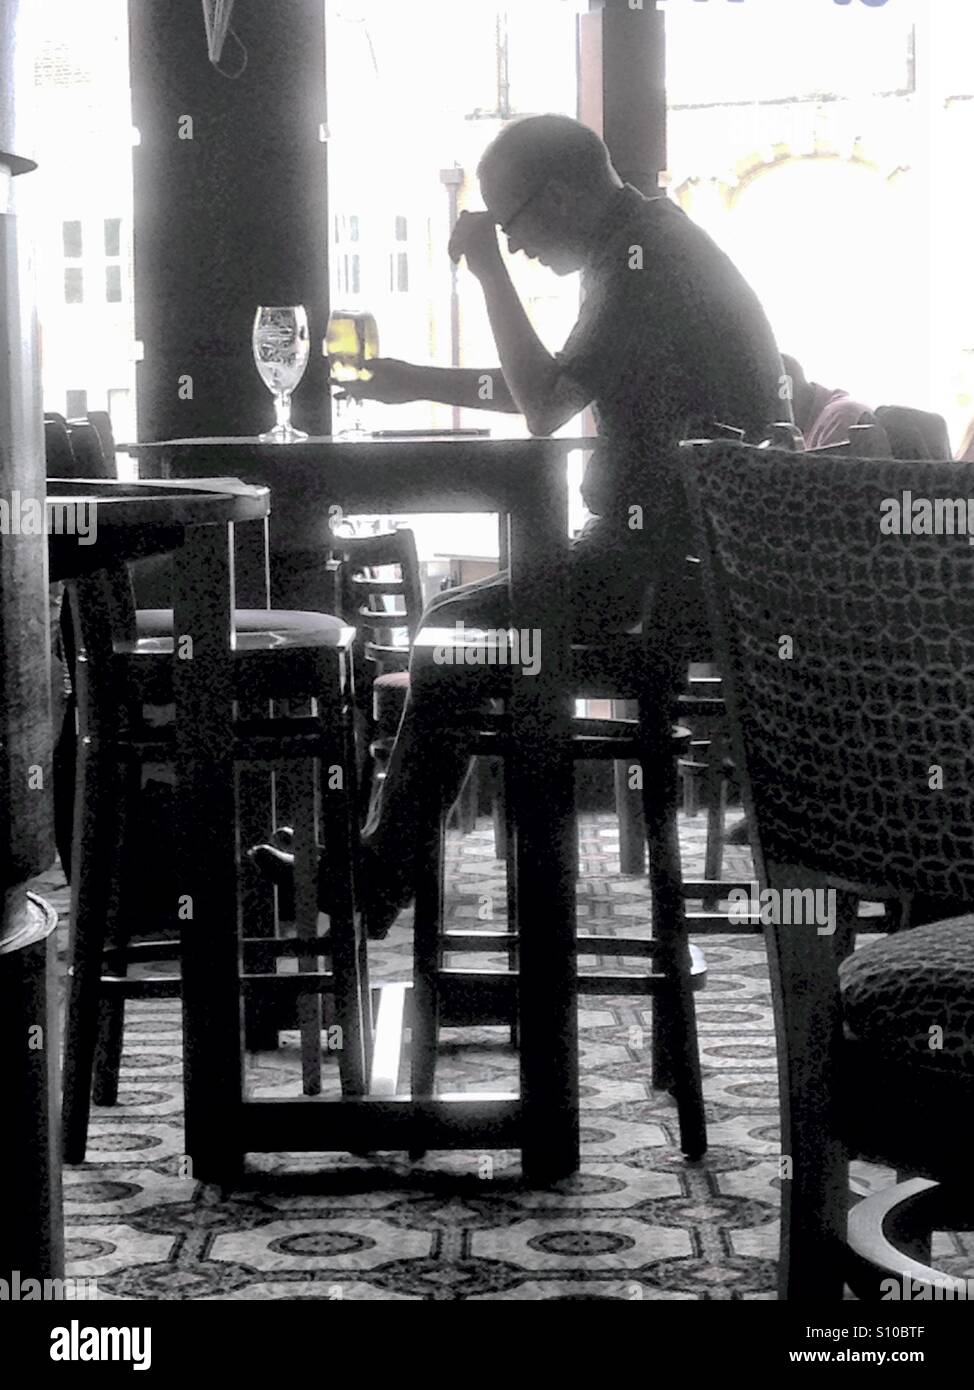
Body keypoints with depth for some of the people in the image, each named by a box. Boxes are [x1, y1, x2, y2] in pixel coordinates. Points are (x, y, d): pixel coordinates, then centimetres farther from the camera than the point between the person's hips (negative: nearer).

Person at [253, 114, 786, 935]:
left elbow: (543, 409, -21)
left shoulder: (641, 263, -17)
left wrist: (490, 270, -14)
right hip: (692, 550, 11)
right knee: (474, 616, 16)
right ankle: (381, 861, 13)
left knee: (457, 628, -7)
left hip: (670, 566, -11)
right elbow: (557, 392, 25)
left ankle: (377, 882, 1)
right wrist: (420, 384, 21)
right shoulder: (651, 241, 16)